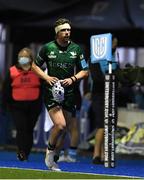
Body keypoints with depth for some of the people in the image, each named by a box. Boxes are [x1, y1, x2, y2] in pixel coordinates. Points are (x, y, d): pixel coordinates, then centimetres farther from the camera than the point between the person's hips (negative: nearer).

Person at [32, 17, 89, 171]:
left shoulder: (76, 49, 3)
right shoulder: (47, 48, -2)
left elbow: (85, 71, 10)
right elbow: (35, 65, 9)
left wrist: (73, 79, -9)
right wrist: (46, 77, -8)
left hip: (69, 92, 3)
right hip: (51, 92, -3)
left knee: (64, 130, 7)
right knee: (60, 125, -21)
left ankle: (53, 160, 24)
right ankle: (50, 150, 7)